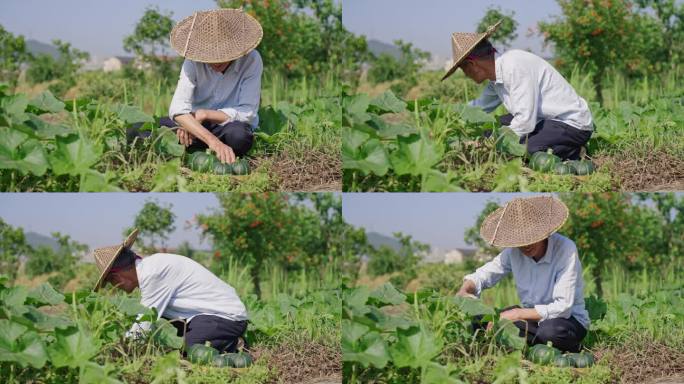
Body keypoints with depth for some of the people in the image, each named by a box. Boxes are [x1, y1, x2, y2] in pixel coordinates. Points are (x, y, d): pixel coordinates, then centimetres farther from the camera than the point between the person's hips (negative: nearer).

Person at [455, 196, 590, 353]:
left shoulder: (565, 249, -22)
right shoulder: (514, 251, -7)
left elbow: (562, 307, -25)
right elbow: (483, 275, 6)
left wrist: (516, 314, -27)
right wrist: (464, 290, -18)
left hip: (569, 318, -5)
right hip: (531, 316, 5)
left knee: (550, 331, -41)